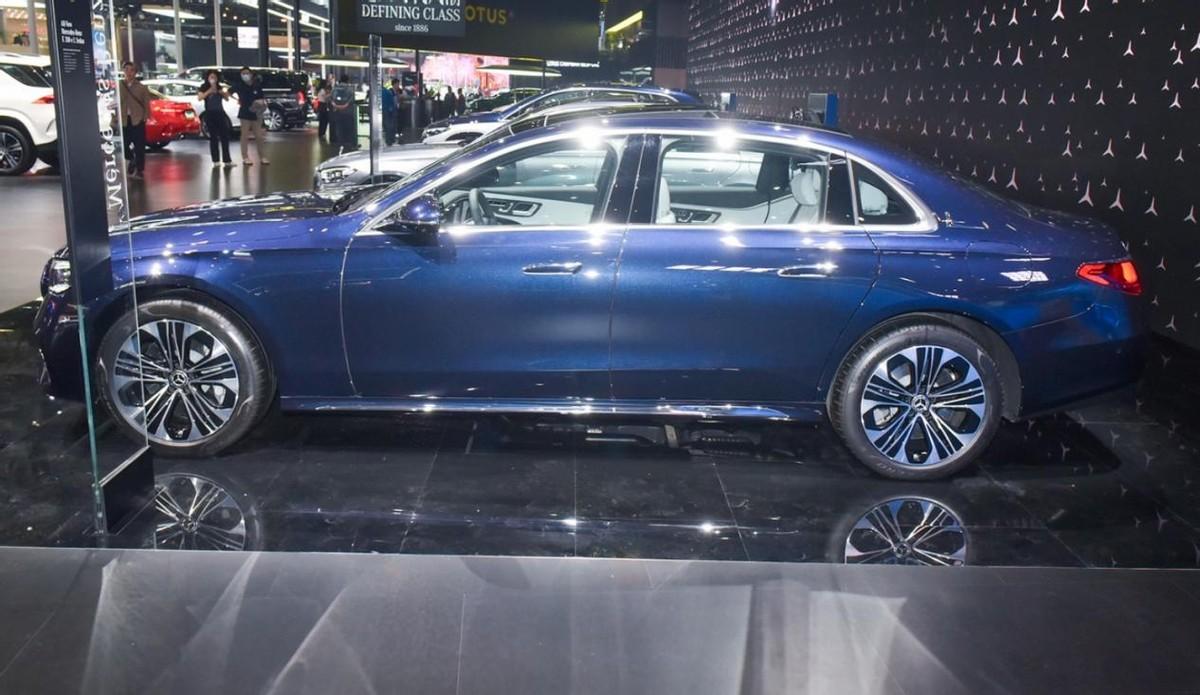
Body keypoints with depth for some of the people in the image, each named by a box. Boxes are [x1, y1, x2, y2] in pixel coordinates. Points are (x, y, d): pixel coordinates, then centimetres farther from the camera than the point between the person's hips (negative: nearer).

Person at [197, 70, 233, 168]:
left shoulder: (219, 87, 12)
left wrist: (223, 93, -9)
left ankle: (227, 160, 4)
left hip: (220, 113, 3)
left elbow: (227, 99, 10)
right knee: (213, 137, -1)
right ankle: (216, 161, 1)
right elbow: (200, 98, -16)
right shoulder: (204, 87, 0)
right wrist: (209, 91, -26)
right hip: (210, 114, -3)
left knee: (224, 137, 0)